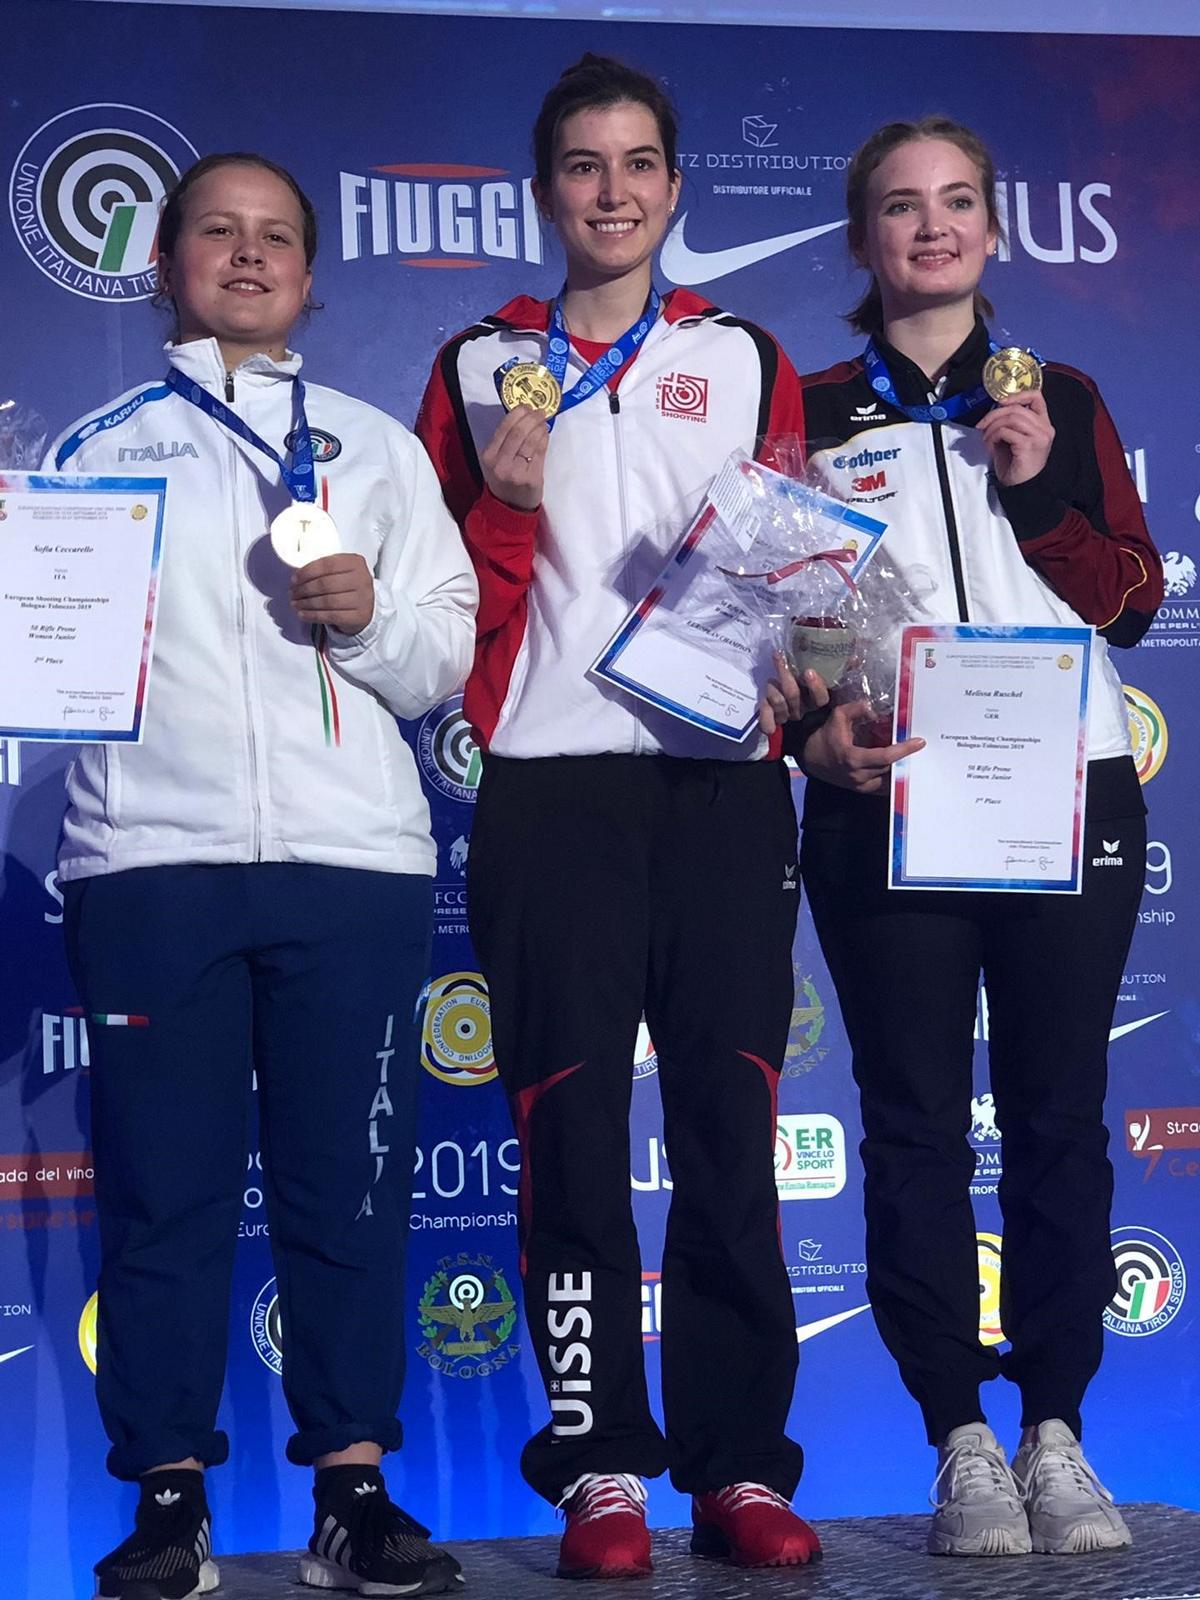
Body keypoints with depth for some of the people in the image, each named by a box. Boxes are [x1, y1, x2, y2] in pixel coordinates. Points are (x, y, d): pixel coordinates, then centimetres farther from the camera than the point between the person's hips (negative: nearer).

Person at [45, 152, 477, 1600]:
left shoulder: (377, 449, 19)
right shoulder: (97, 448, 17)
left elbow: (447, 664, 12)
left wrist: (371, 615, -6)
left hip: (352, 856, 1)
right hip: (149, 853, 0)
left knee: (350, 1183, 1)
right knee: (162, 1184, 0)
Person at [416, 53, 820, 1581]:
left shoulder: (746, 359, 16)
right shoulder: (479, 366, 13)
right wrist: (506, 506, -7)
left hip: (724, 778, 1)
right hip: (550, 783, 0)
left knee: (729, 1117, 0)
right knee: (570, 1121, -2)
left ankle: (740, 1463, 7)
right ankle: (602, 1466, 6)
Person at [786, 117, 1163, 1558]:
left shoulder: (1061, 400, 13)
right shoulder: (814, 414, 9)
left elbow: (1131, 603, 8)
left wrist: (1039, 484, -6)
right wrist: (811, 731, -13)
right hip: (887, 805, -1)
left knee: (1058, 1114, 2)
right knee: (916, 1123, -1)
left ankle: (1057, 1432, 11)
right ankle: (963, 1442, 7)